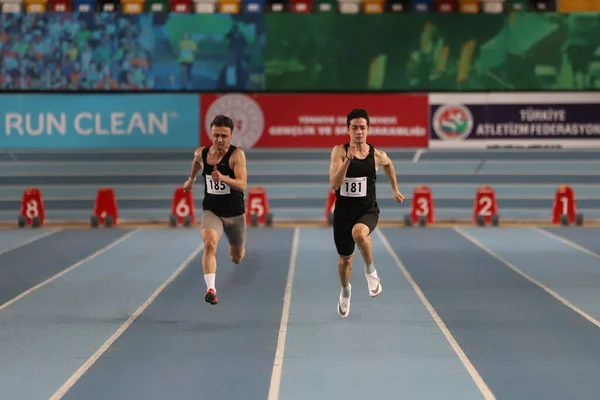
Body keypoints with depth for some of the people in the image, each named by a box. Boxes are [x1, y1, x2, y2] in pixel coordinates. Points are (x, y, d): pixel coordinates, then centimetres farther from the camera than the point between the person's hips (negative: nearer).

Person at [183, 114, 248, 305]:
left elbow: (242, 184, -28)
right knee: (209, 244, -30)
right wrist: (191, 179, 36)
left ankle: (235, 248, 58)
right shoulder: (201, 153, -5)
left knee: (236, 258, 19)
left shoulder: (237, 154, -17)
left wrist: (223, 178, -45)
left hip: (235, 214, -1)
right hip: (211, 211, 1)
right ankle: (211, 289, -34)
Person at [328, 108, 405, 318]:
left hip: (367, 210, -1)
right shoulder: (340, 151, -10)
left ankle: (370, 270, -11)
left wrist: (395, 189, 26)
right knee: (345, 258, 17)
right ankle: (345, 291, 48)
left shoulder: (376, 155, -4)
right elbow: (334, 184, -21)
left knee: (359, 233, -37)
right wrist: (348, 160, -30)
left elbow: (388, 164, 22)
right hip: (344, 211, 1)